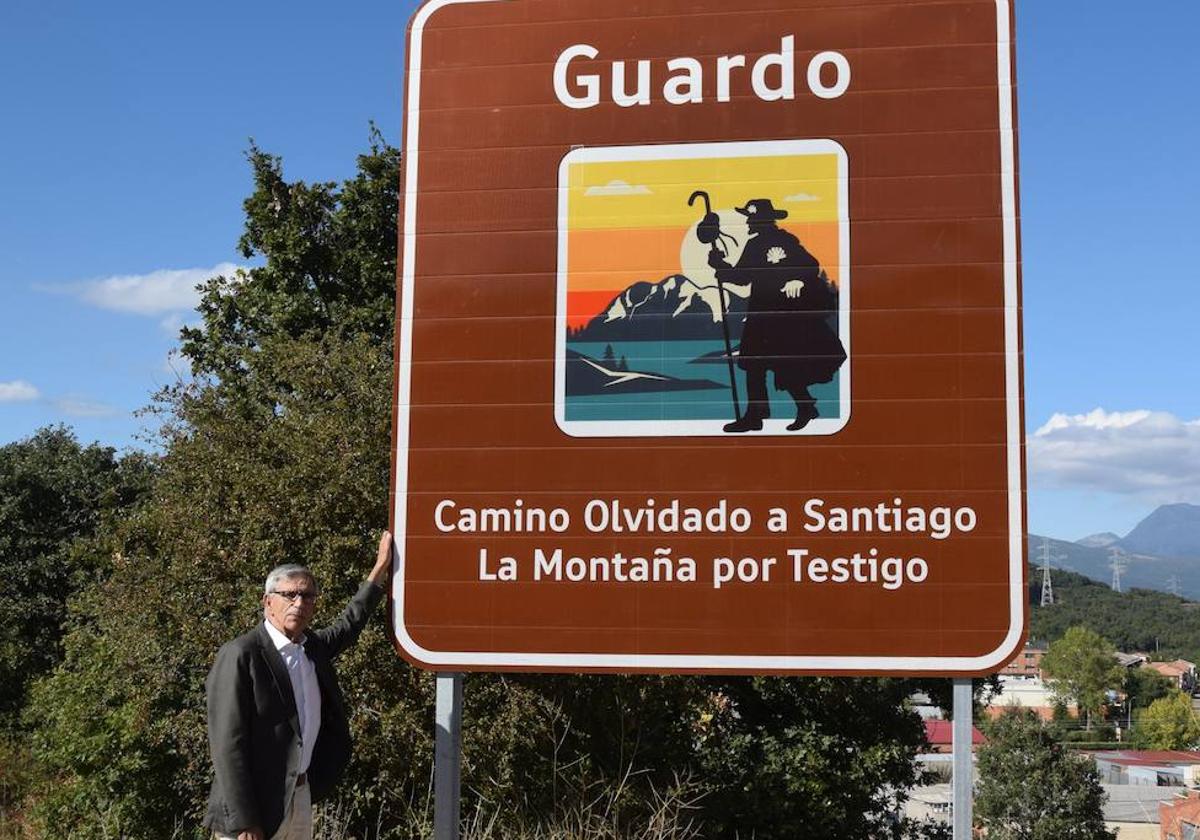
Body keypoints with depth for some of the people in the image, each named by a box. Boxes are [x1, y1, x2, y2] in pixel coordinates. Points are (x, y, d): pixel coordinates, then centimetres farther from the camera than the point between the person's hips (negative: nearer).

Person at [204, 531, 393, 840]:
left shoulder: (313, 647, 9)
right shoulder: (240, 655, -13)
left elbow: (349, 624, 30)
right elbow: (227, 744, -17)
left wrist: (382, 566, 33)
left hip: (302, 799, 7)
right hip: (255, 810, -7)